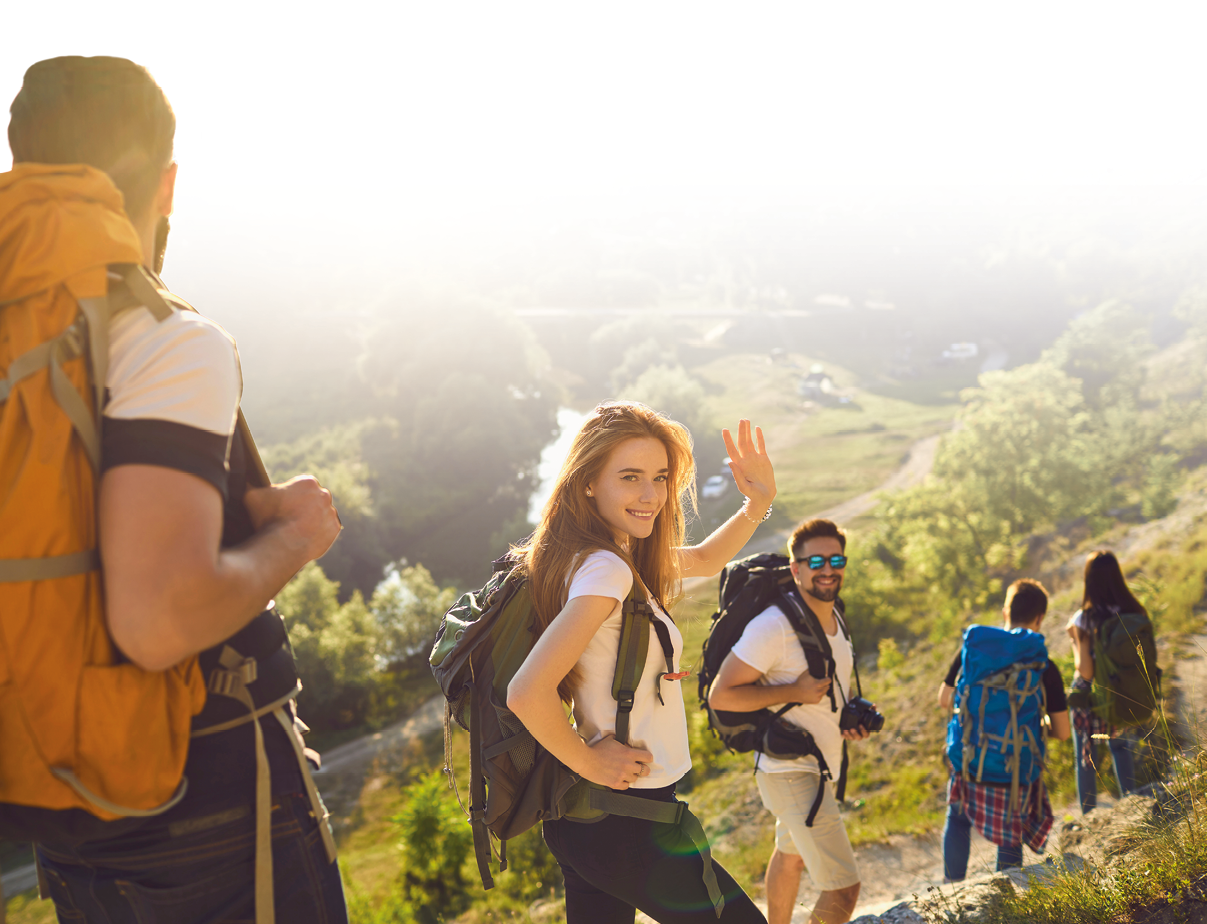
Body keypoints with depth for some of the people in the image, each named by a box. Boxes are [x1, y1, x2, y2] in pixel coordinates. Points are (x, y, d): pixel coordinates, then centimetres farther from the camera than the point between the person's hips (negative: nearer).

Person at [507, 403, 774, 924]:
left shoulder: (623, 556, 6)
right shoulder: (604, 569, -23)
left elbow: (705, 560, 23)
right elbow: (527, 693, -32)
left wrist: (758, 505, 8)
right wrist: (588, 761, -17)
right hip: (625, 821, -9)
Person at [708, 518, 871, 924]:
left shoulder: (834, 617, 5)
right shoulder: (773, 626, -24)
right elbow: (720, 695, -24)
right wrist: (795, 692, -26)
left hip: (821, 766, 10)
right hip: (790, 772, -10)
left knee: (791, 856, 29)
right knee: (844, 889, -13)